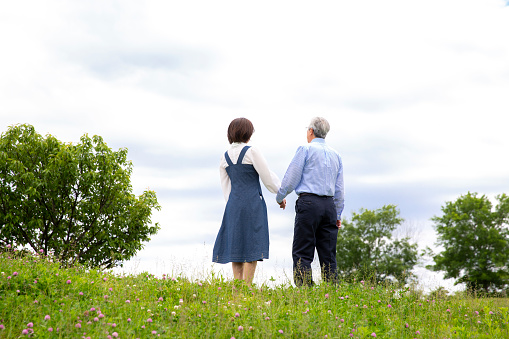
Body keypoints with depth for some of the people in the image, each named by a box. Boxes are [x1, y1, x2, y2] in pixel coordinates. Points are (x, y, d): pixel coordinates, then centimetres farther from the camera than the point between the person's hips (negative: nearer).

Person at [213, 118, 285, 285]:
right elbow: (267, 177, -4)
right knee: (252, 246, -4)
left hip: (233, 203, 6)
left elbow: (225, 186, 15)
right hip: (253, 202, -6)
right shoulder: (251, 152, -7)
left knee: (236, 245, 8)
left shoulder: (225, 157, 10)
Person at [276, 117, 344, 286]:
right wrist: (338, 214, 24)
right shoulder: (335, 155, 17)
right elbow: (339, 189, 19)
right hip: (330, 204, 6)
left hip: (309, 203, -5)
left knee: (302, 253, -5)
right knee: (328, 255, 7)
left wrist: (280, 197, 15)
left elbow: (291, 178, -2)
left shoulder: (305, 149, 0)